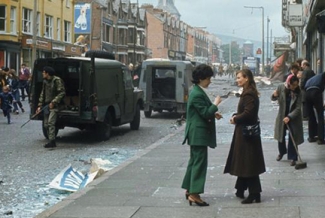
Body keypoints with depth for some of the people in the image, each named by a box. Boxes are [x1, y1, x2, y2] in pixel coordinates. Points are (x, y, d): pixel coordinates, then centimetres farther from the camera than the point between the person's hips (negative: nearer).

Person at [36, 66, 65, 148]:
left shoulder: (57, 80, -10)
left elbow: (62, 93, -15)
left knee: (50, 122, -21)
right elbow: (42, 94, 19)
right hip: (47, 105, 8)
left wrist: (53, 102, -19)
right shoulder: (45, 82, 14)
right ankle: (51, 141, 15)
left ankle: (52, 141, -23)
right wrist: (40, 106, 12)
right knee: (46, 125, 7)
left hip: (55, 105, -8)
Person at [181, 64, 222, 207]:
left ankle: (189, 190, 23)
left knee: (194, 161, 16)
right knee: (200, 162, -8)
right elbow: (205, 113, -21)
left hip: (197, 133, 11)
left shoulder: (198, 91, 13)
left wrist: (213, 114, 10)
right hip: (198, 133, -11)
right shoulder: (197, 94, -20)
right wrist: (215, 104, -9)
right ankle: (194, 194, -6)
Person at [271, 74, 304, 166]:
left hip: (294, 117, -2)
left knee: (293, 137, -3)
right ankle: (282, 152, 39)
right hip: (282, 115, 3)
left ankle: (293, 157, 6)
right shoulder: (281, 87, -12)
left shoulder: (298, 92, -17)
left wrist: (289, 117, -29)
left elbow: (298, 108, -19)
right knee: (281, 135, 15)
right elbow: (273, 99, 2)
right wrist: (274, 95, -22)